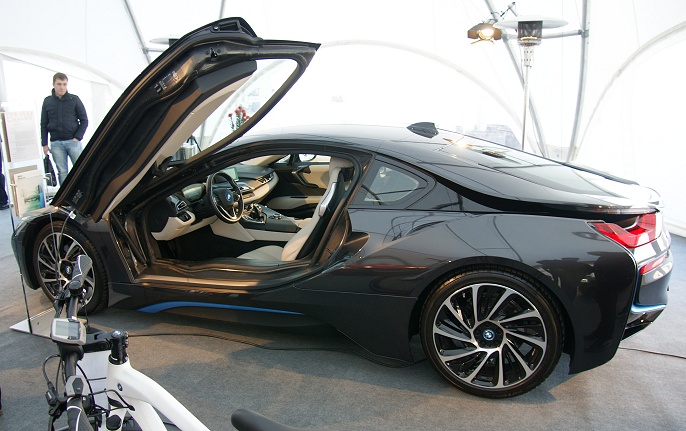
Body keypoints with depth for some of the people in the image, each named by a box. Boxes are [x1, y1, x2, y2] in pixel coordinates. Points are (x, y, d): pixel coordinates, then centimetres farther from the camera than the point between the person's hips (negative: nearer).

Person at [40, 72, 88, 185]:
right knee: (62, 172, 4)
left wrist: (77, 137, -7)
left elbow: (84, 120, 3)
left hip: (73, 141, -2)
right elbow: (43, 124, 11)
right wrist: (44, 144, 7)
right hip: (56, 143, 2)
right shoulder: (47, 101, 8)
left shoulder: (74, 99, 2)